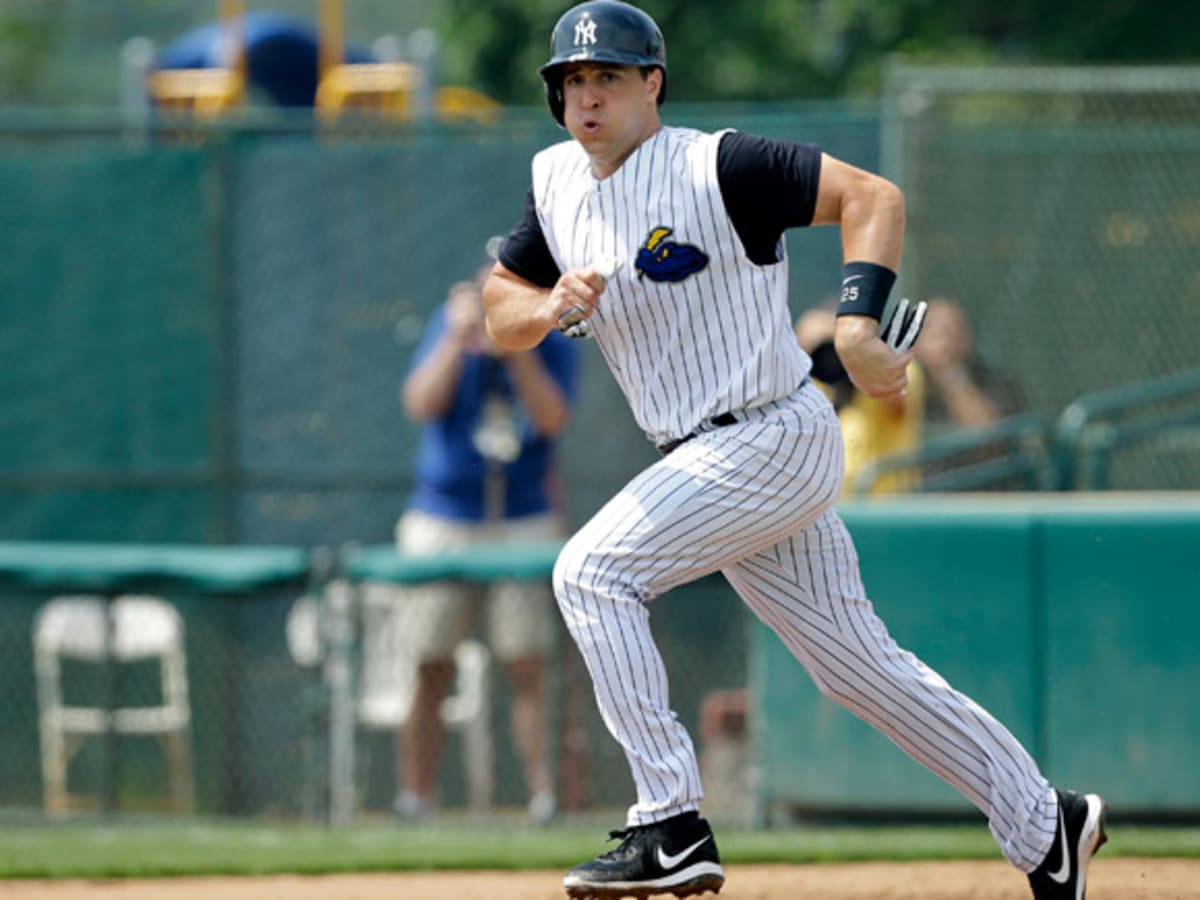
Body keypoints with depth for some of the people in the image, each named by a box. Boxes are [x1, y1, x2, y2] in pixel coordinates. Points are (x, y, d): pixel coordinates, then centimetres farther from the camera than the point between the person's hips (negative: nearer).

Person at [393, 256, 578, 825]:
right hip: (444, 518, 1)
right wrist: (459, 340, -22)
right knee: (433, 671, 1)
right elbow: (421, 404, -14)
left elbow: (553, 418, -17)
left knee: (527, 670, -9)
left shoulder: (554, 344, -3)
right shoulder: (450, 324, -3)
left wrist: (517, 348, -24)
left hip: (524, 522, 0)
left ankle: (543, 796, -10)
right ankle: (413, 800, 7)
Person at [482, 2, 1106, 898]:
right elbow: (501, 311, 12)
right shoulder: (557, 183, 7)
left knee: (592, 573, -18)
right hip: (706, 457, 8)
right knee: (859, 664, 14)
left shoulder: (716, 167, -15)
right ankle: (1044, 823, 25)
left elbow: (873, 196, -17)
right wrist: (550, 307, -11)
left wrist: (858, 327, -30)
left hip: (776, 439, -8)